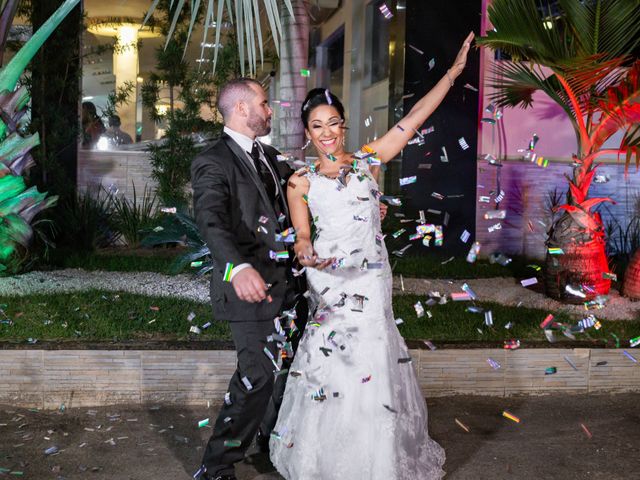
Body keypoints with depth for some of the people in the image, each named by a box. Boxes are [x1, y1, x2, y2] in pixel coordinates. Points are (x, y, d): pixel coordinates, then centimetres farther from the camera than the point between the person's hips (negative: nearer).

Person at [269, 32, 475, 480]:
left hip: (370, 280, 0)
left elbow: (415, 117, 1)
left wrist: (454, 72, -4)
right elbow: (302, 235, 5)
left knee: (369, 365, 1)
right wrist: (307, 253, -19)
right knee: (333, 368, 1)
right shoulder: (301, 182, 5)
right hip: (328, 281, 0)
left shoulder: (368, 159, 5)